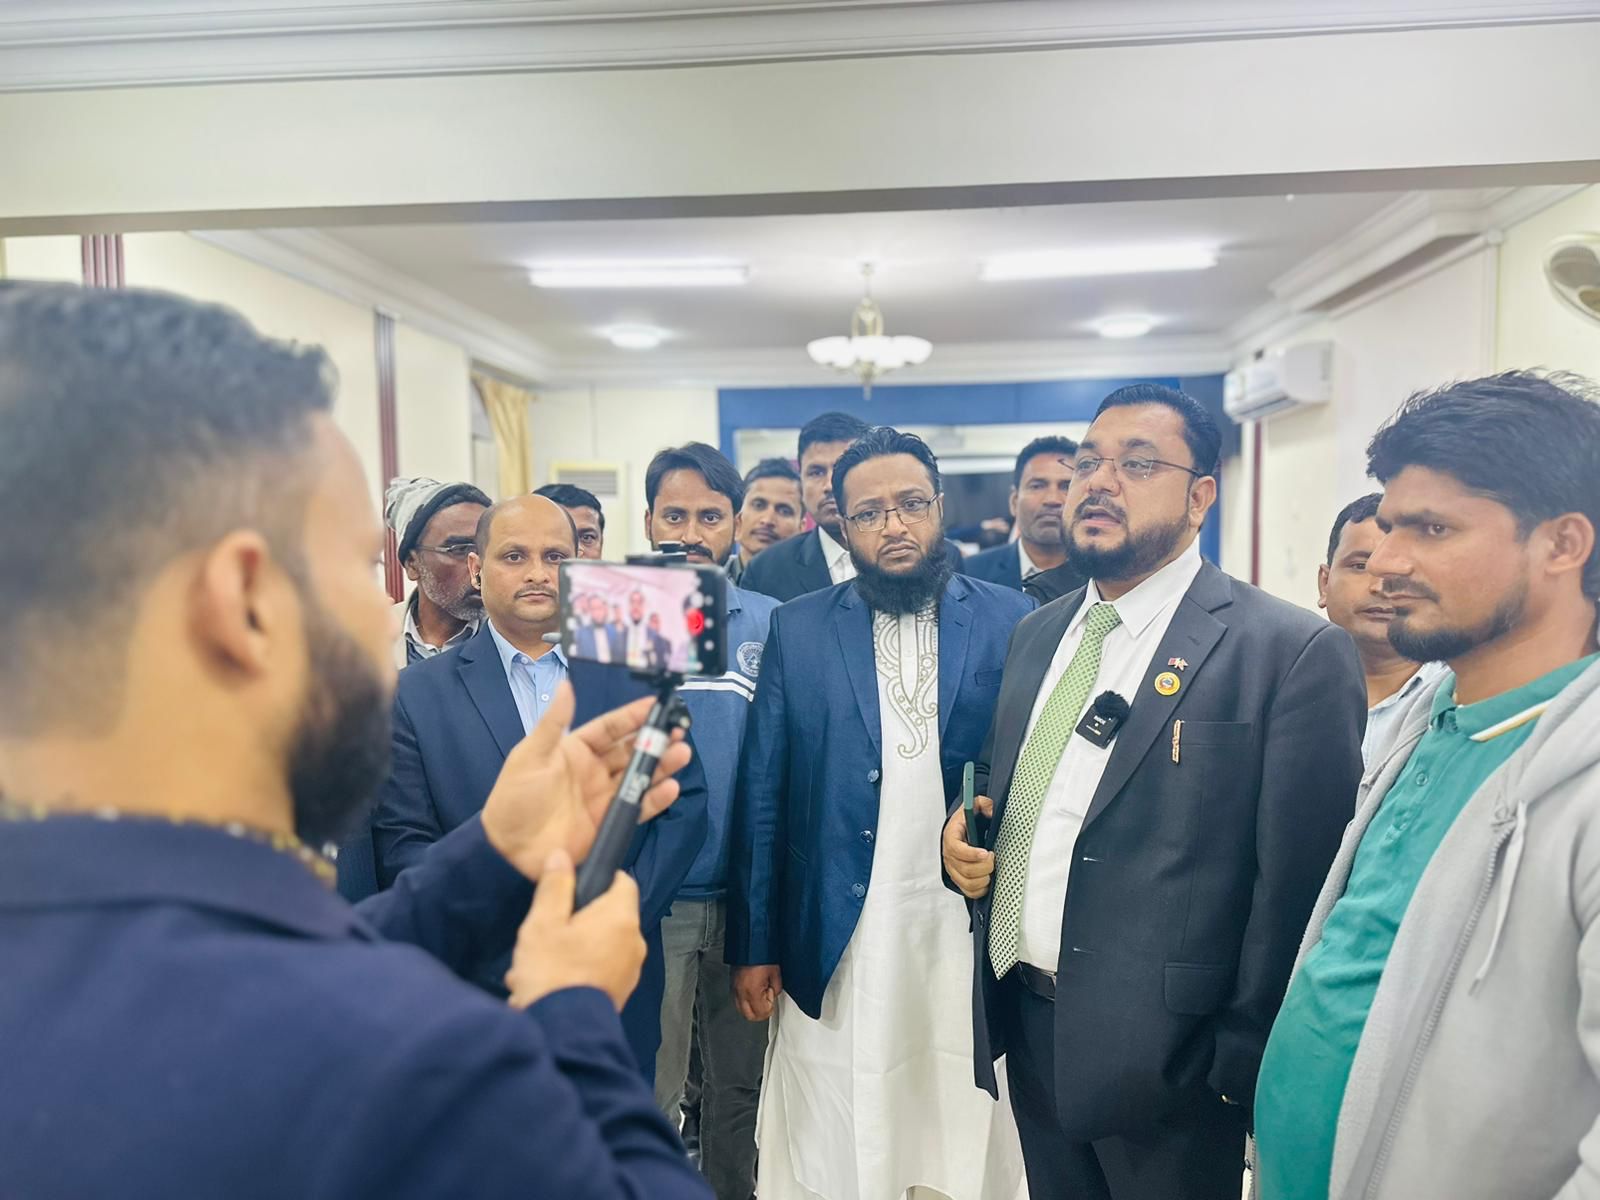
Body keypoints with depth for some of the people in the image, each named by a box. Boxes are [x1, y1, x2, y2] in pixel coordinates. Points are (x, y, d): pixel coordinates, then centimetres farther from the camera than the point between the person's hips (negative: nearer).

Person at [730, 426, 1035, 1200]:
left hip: (971, 934, 0)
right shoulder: (797, 629, 1)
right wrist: (753, 945, 0)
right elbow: (761, 797, 1)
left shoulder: (1011, 620, -1)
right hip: (833, 943, 0)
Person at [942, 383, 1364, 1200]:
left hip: (1167, 1050, -5)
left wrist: (1247, 1059, -12)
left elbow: (1298, 879, -13)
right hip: (1026, 1022, 6)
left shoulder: (1292, 649, -13)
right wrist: (963, 833, -3)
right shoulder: (1037, 634, 8)